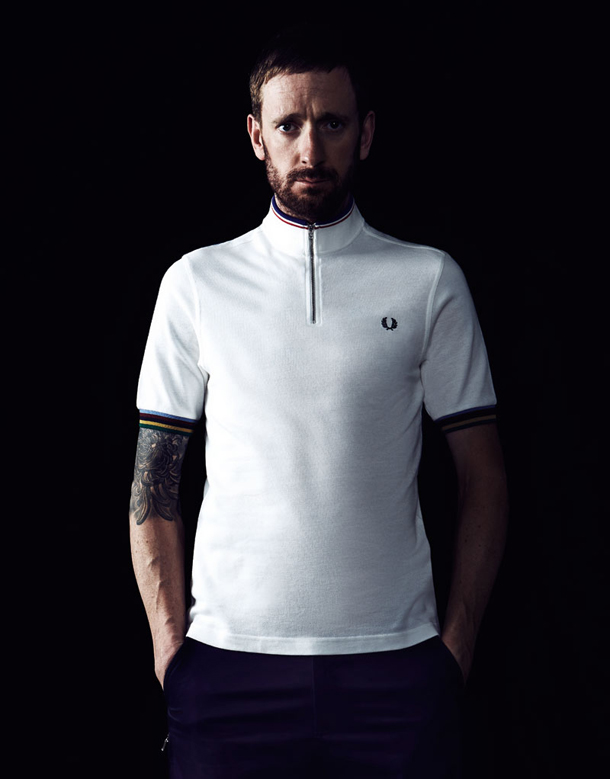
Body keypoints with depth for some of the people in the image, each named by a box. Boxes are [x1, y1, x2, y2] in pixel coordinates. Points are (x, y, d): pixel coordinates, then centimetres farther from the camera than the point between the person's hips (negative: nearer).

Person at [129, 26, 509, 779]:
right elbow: (153, 477, 6)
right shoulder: (196, 282, 6)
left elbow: (483, 477, 5)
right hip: (228, 660, 0)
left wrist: (458, 641, -2)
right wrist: (169, 645, -1)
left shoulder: (430, 281, 5)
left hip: (394, 662, 0)